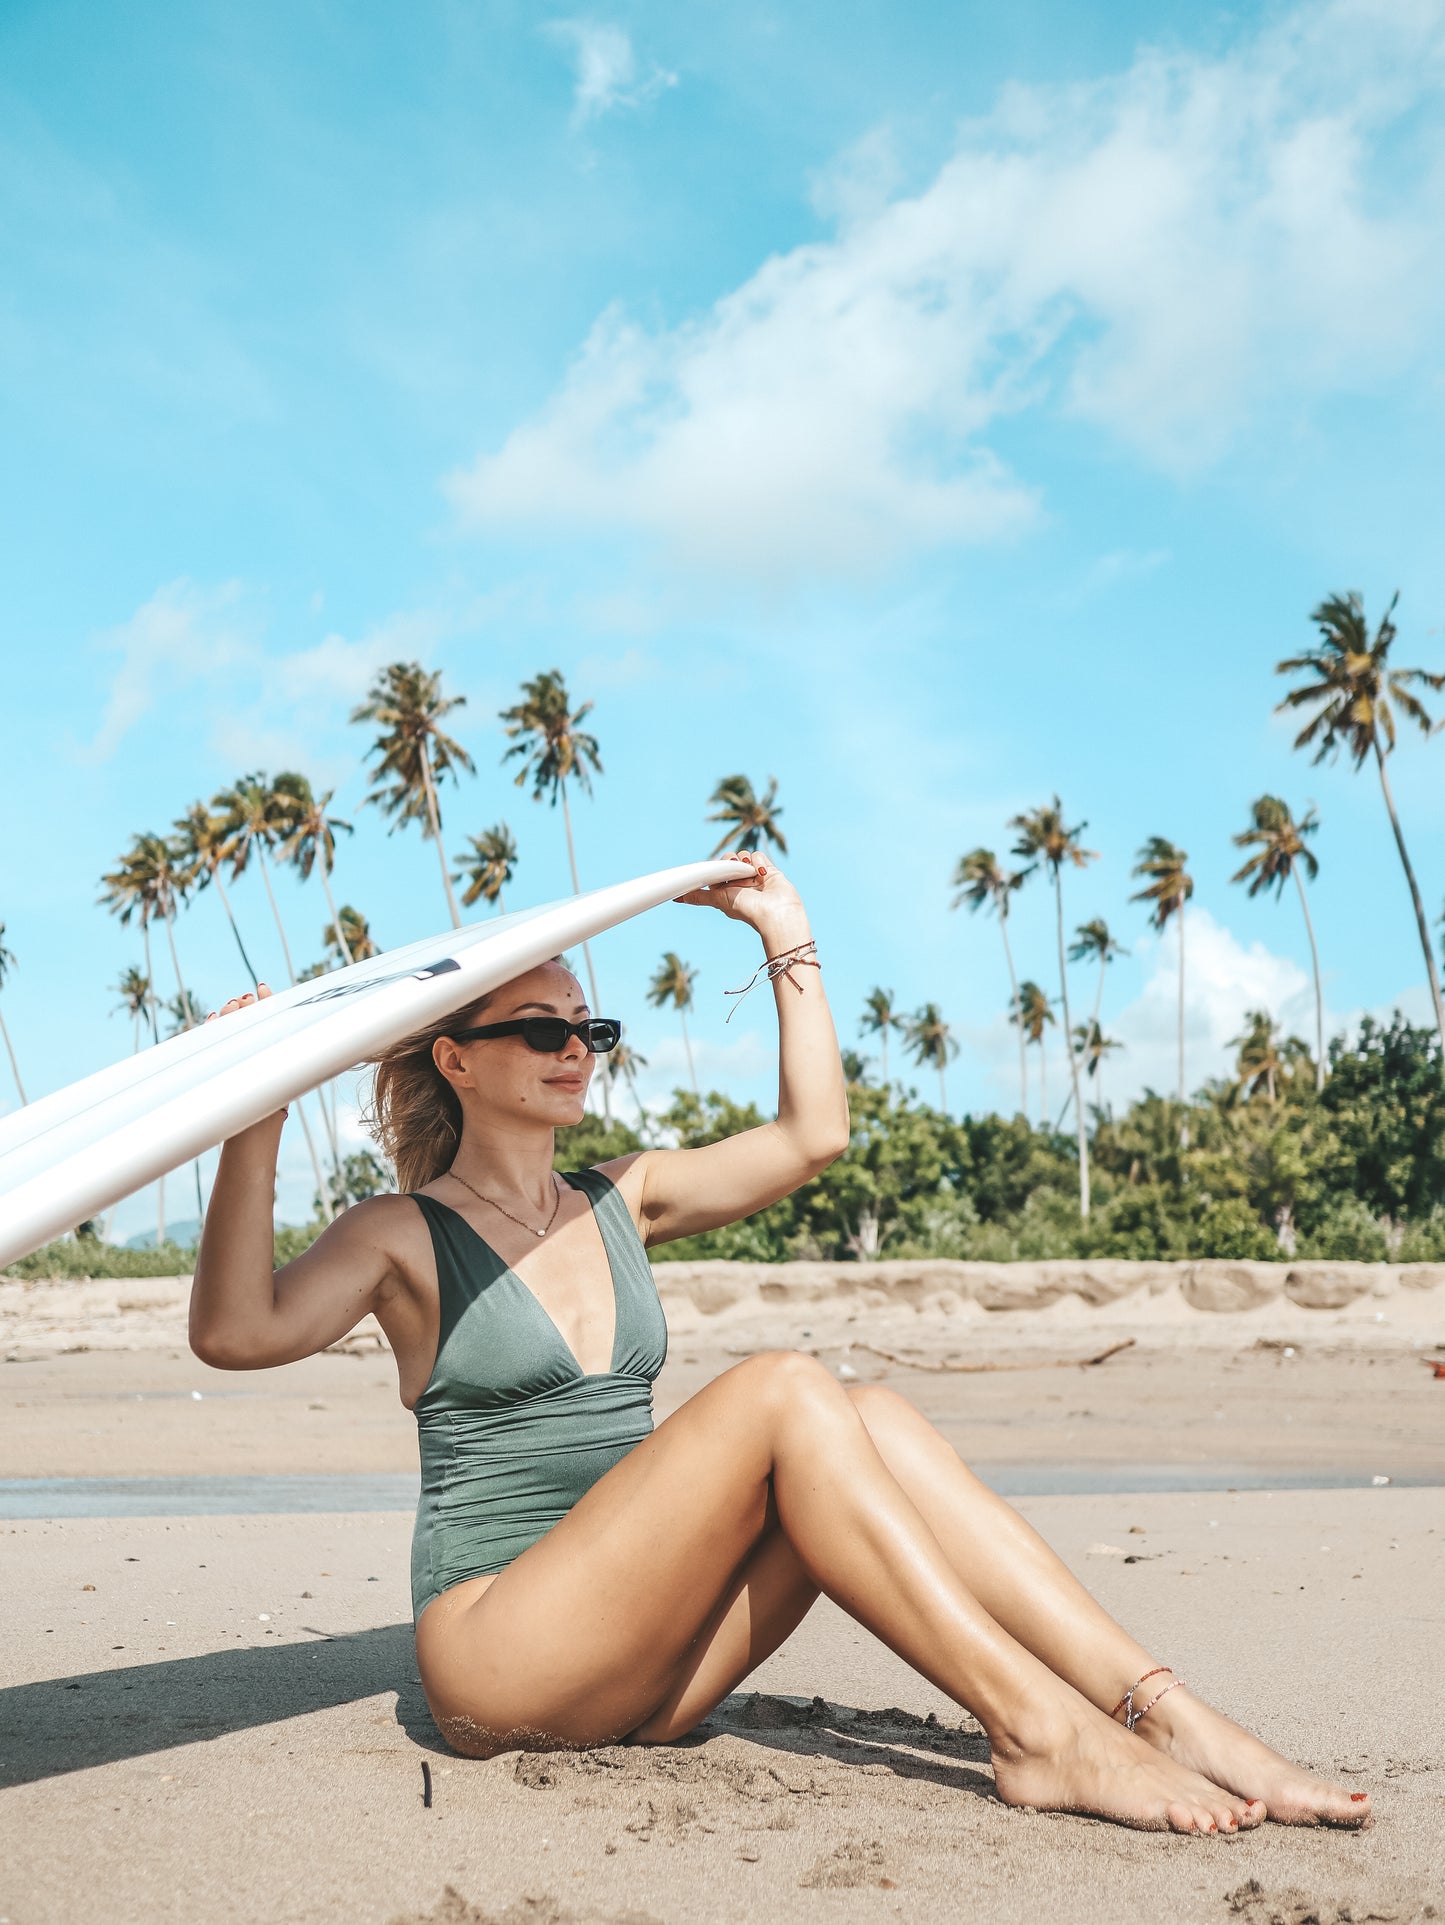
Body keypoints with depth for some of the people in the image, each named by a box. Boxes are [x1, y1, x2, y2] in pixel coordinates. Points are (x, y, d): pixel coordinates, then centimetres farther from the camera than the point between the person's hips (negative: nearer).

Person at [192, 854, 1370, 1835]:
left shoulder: (621, 1202, 16)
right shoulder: (404, 1237, -1)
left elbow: (813, 1135, 13)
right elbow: (236, 1332, -19)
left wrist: (787, 939, 14)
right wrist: (258, 1117, -25)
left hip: (642, 1671, 6)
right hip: (495, 1652, -6)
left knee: (868, 1418, -18)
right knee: (783, 1393, -25)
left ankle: (1164, 1714, -25)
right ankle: (1034, 1728, -27)